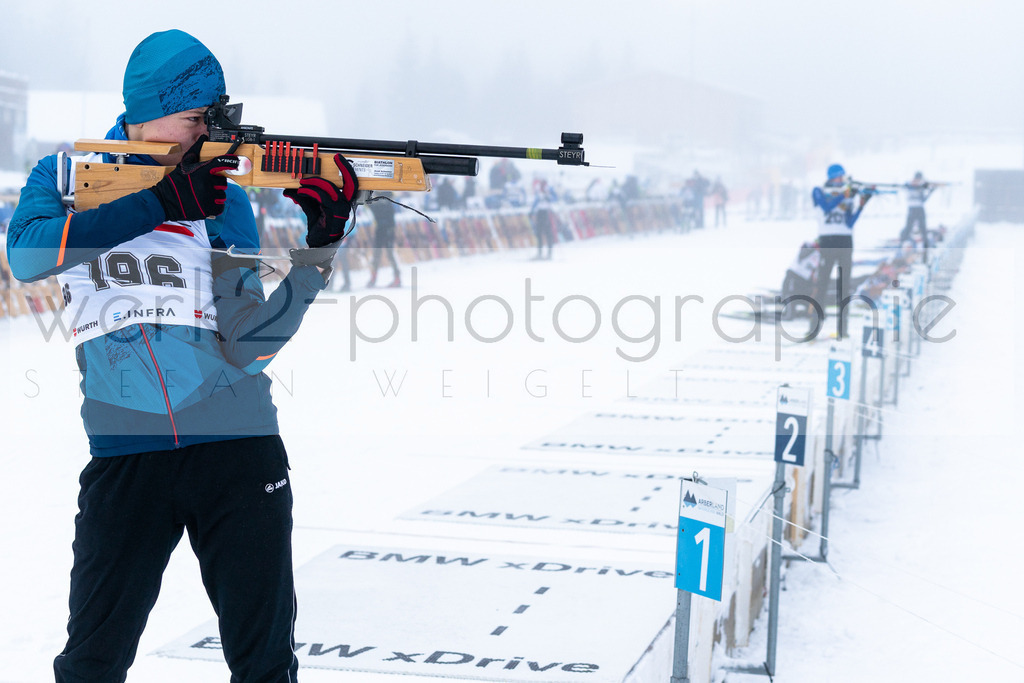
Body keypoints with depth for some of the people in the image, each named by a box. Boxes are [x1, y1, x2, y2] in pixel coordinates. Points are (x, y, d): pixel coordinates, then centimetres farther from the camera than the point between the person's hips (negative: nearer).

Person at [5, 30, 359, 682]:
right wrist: (160, 203, -17)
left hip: (236, 448, 1)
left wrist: (321, 245, -14)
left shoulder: (223, 199, 8)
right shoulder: (64, 176, 8)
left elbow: (247, 347, -2)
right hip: (125, 452, -1)